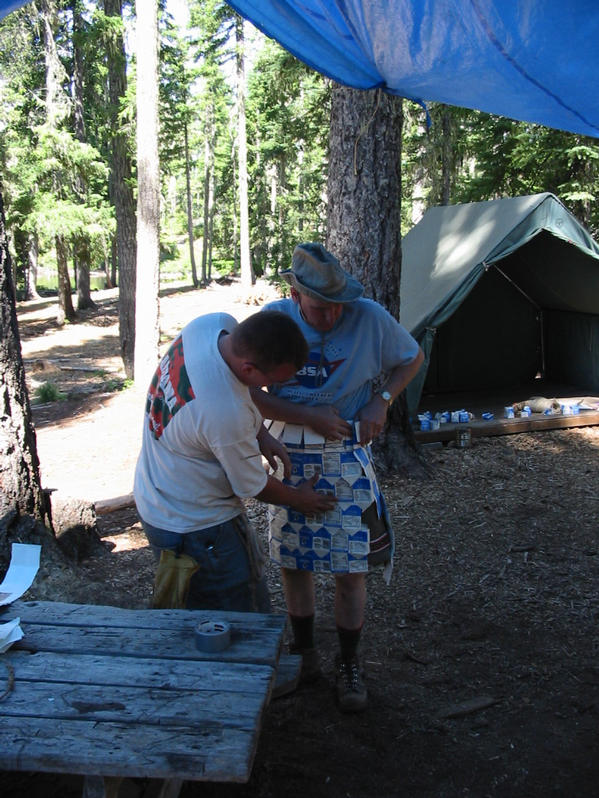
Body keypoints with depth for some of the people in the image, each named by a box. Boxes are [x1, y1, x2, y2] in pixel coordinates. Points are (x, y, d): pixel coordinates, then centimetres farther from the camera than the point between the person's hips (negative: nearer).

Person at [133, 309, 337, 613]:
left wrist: (260, 434, -2)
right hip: (196, 526, -9)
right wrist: (299, 499, 2)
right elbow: (254, 486, -18)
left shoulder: (217, 323, -16)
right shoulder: (227, 414, -38)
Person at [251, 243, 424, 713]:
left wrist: (381, 401, -9)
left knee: (351, 569, 3)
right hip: (289, 459, 2)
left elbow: (412, 358, 7)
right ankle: (304, 653, 35)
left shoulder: (370, 317, -11)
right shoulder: (274, 320, -9)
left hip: (348, 460, -1)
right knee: (293, 563, 12)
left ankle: (349, 665, 25)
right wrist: (310, 417, -18)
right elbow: (248, 393, -8)